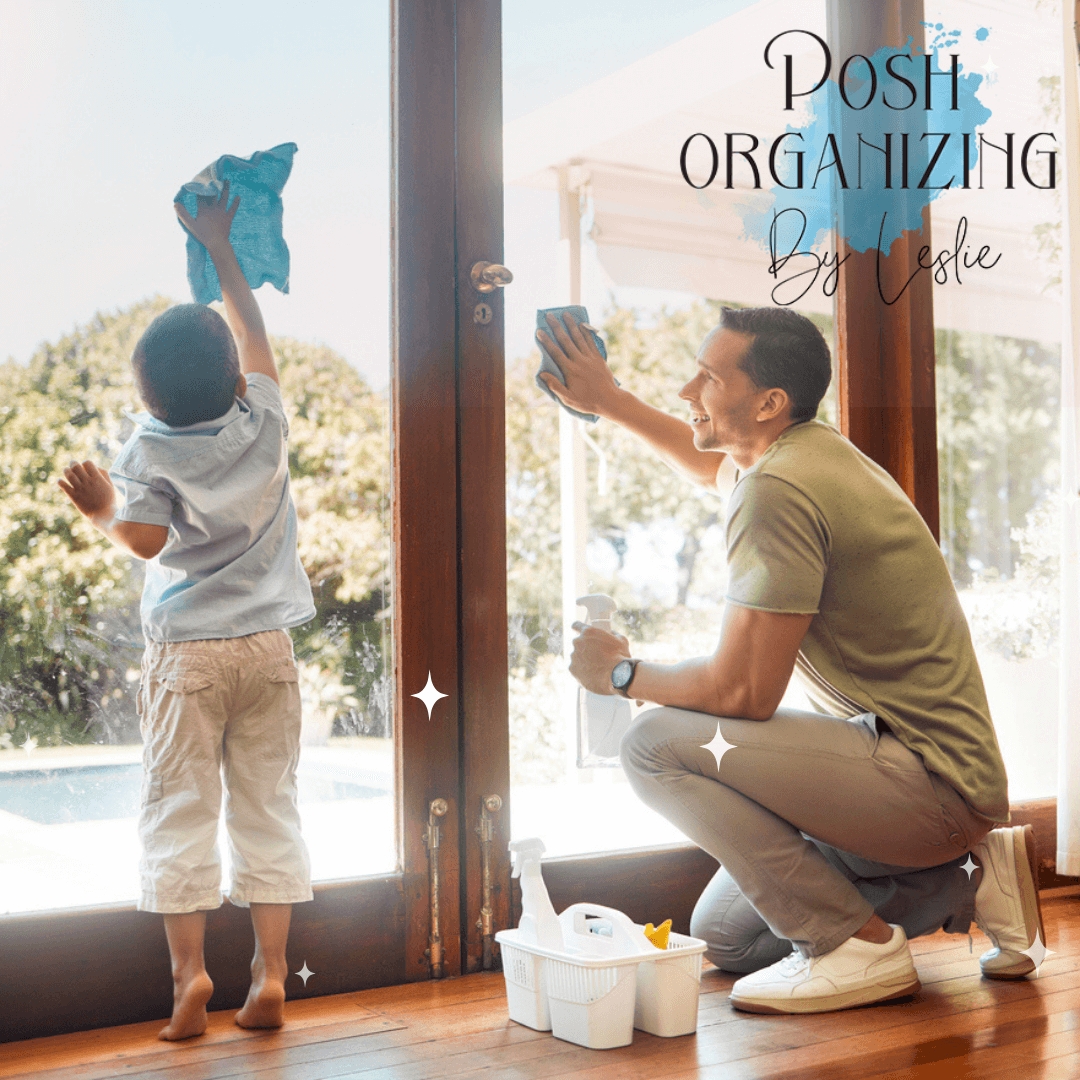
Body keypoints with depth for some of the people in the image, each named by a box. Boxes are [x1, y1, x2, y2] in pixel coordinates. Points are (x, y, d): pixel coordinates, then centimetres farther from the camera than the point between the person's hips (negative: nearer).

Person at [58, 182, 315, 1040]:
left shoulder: (150, 451, -9)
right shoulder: (264, 421, -1)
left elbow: (145, 539, -18)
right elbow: (255, 332, 15)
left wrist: (101, 508, 2)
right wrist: (219, 246, 23)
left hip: (189, 653, -2)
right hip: (269, 645, 3)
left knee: (181, 807, 5)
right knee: (268, 806, 6)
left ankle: (189, 969, 2)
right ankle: (270, 976, 9)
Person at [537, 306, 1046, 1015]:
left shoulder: (778, 491, -22)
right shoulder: (812, 451, 8)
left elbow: (742, 690, -23)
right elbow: (710, 463, 33)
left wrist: (623, 673, -6)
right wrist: (608, 399, 28)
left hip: (929, 783, -10)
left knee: (658, 745, -20)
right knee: (722, 936, 17)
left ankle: (859, 944, -9)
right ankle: (965, 882, 15)